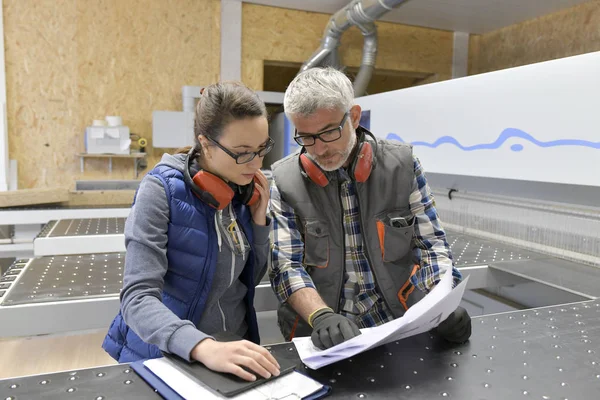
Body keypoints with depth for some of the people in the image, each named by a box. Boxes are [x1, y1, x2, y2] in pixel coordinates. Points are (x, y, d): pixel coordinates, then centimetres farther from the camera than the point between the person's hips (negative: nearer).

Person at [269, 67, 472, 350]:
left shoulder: (402, 164, 0)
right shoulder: (284, 181, -4)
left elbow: (431, 244, 3)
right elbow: (285, 266, -7)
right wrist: (321, 316, -25)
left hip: (400, 325, 1)